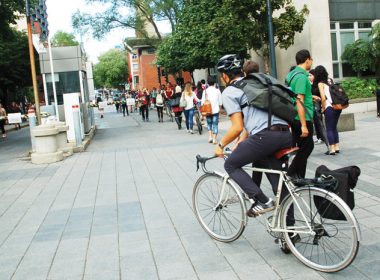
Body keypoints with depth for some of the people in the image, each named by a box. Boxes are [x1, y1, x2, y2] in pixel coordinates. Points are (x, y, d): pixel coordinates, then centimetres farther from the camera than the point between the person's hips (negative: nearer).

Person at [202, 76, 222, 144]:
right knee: (215, 125, 4)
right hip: (216, 110, -1)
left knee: (209, 123, 18)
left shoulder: (206, 91, -4)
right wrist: (220, 108, 18)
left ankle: (210, 136, 9)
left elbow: (203, 102, -4)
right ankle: (214, 139, 1)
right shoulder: (217, 91, -3)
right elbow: (220, 102, 2)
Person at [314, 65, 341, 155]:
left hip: (329, 107, -6)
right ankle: (337, 147, 19)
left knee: (329, 129, 1)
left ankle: (332, 149, -1)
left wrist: (323, 108, 0)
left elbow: (323, 98, -12)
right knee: (334, 127, 17)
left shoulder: (320, 83, -3)